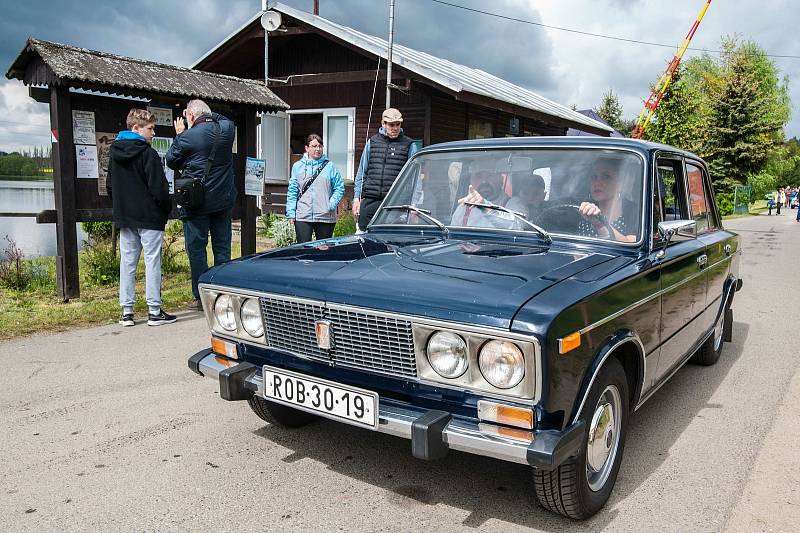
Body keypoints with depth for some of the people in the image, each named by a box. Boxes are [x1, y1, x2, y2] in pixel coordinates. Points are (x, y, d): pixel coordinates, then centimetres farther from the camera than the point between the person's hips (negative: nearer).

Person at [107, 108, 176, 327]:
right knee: (152, 262, -2)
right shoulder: (147, 153, -12)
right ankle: (154, 311, 1)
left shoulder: (114, 153, 11)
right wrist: (167, 209, -1)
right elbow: (158, 187, -15)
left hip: (124, 218, 7)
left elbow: (110, 186, 16)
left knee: (127, 262, 9)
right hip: (149, 218, -7)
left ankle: (127, 312, 11)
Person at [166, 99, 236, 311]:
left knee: (196, 249, 5)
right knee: (222, 248, 11)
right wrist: (208, 115, 17)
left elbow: (171, 162, 4)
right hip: (224, 200, 5)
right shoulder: (227, 128, 0)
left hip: (197, 202, -5)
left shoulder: (187, 137, -13)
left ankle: (201, 297, 8)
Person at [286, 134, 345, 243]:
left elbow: (339, 188, 4)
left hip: (325, 217, 0)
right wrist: (291, 213, 1)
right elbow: (292, 191, 8)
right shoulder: (297, 166, 9)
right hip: (302, 217, 0)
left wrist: (331, 205, -10)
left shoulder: (330, 166, 6)